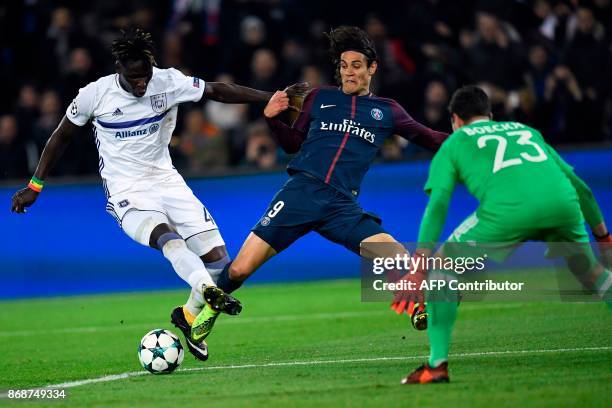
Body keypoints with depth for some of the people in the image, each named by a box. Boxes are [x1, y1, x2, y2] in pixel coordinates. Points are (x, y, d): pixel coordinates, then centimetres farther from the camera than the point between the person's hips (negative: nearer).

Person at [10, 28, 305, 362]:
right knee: (167, 237, -35)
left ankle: (189, 316, 19)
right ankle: (211, 293, -57)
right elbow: (62, 136, 5)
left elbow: (218, 91, 4)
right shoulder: (95, 94, -9)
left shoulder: (169, 83, -6)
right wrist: (35, 186, 9)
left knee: (216, 257, -5)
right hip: (127, 193, -4)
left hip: (165, 180, 4)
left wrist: (271, 98, -1)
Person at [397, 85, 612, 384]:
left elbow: (437, 206, 9)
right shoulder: (526, 130, 36)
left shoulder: (453, 144, 25)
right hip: (563, 202, 4)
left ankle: (438, 363, 5)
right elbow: (578, 185, 35)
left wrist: (419, 270, 4)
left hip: (508, 210, -4)